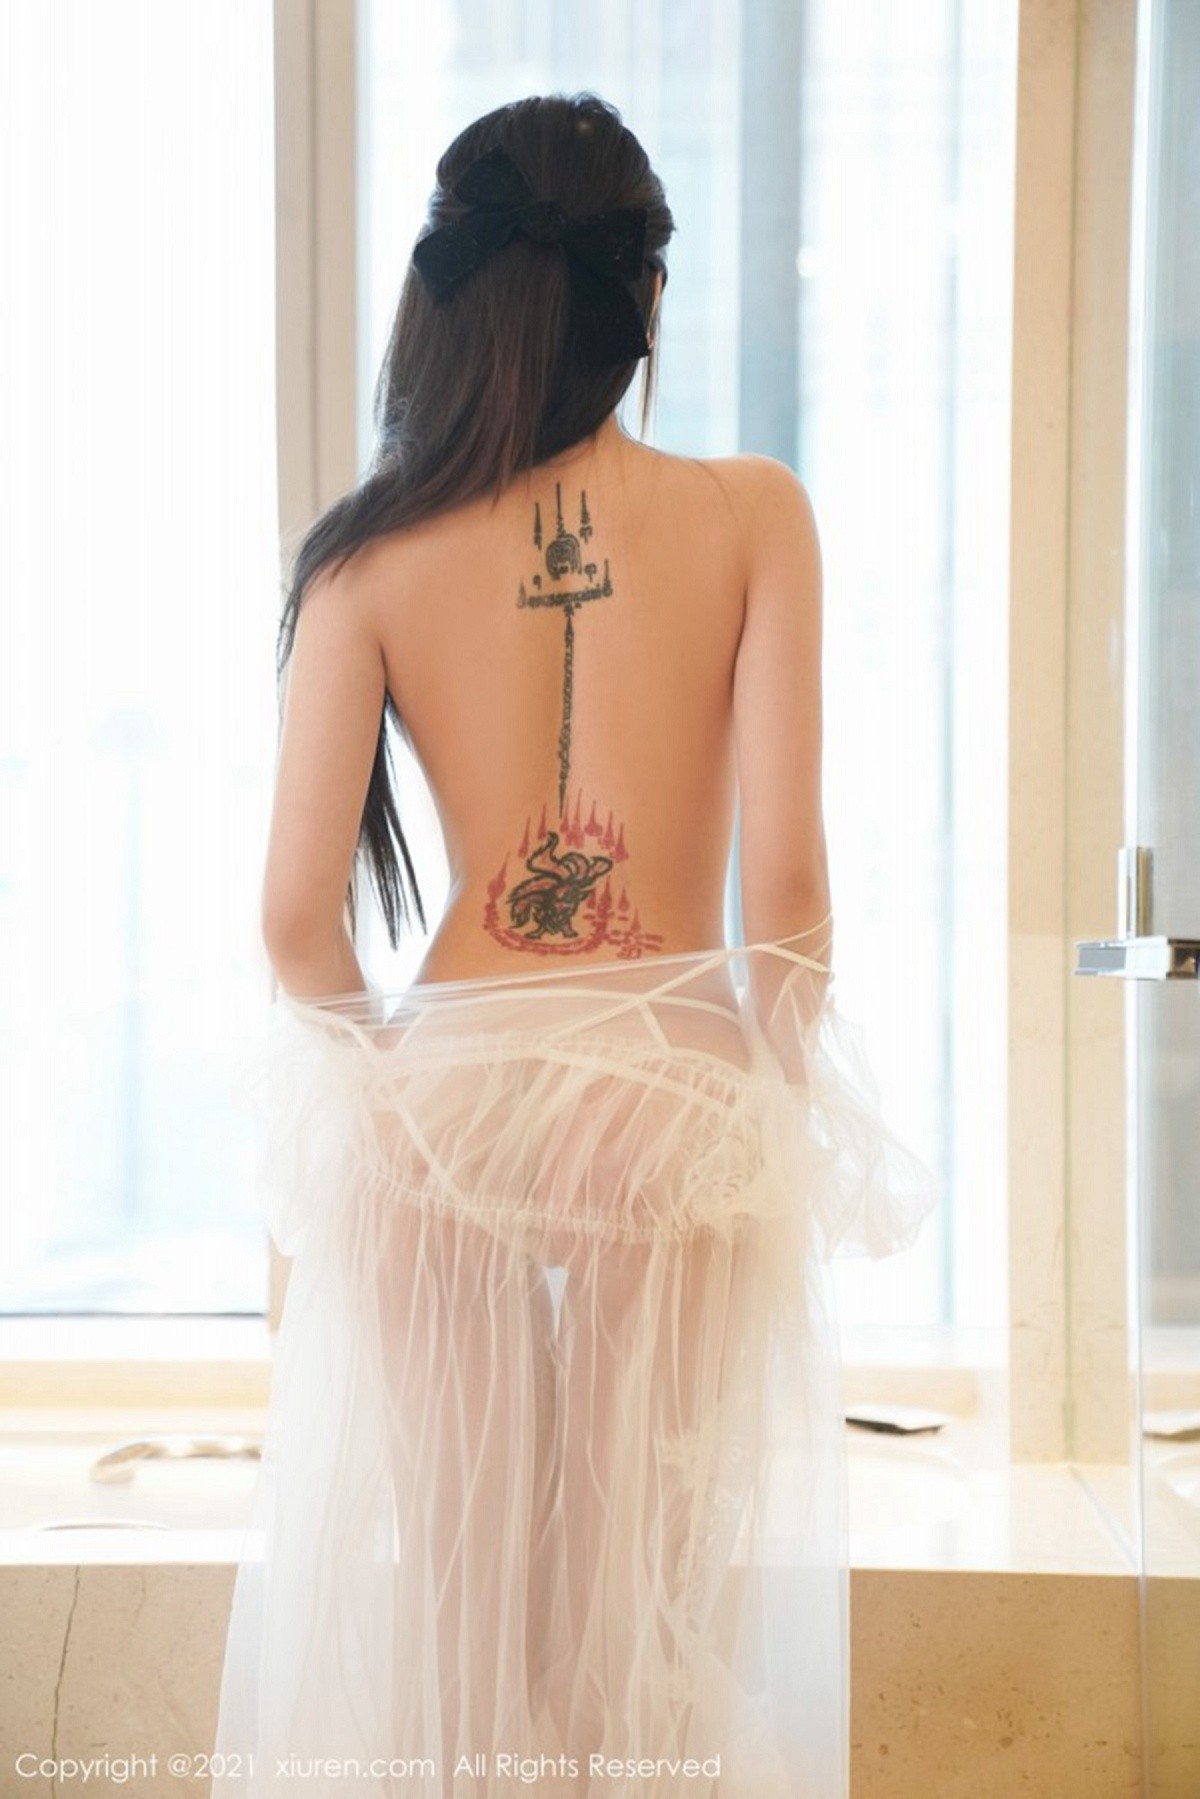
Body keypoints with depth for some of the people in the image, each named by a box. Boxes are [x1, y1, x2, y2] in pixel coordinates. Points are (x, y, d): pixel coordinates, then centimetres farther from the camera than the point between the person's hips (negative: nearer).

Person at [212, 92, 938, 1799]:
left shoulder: (373, 556, -1)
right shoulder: (750, 514, -4)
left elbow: (298, 918, -6)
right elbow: (789, 877, -10)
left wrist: (394, 1065, 12)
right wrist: (792, 1092, 6)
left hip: (449, 1100, 1)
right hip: (680, 1101, -1)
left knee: (451, 1601, 15)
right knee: (649, 1613, 11)